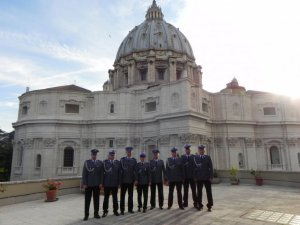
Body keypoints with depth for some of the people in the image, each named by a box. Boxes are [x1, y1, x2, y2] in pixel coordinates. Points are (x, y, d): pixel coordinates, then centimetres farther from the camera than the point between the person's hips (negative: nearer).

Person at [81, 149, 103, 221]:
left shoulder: (100, 163, 4)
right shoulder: (86, 162, -1)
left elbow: (101, 174, 4)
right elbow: (84, 173, -3)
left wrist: (101, 183, -2)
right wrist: (84, 183, -8)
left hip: (97, 184, 2)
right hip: (88, 184, -2)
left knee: (96, 200, 9)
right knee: (87, 200, 4)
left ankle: (96, 213, 20)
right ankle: (86, 215, 13)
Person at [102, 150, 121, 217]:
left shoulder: (117, 162, 4)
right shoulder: (105, 162, -3)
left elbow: (119, 173, 4)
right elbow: (102, 172, -4)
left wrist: (119, 182, 0)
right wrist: (102, 182, -8)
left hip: (115, 183, 2)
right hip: (107, 183, -2)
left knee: (115, 197, 11)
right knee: (106, 198, 7)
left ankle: (115, 211, 23)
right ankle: (105, 211, 19)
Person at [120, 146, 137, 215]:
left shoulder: (134, 160, 5)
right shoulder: (122, 159, -2)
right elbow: (120, 169, -3)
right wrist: (120, 179, -7)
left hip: (131, 180, 2)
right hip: (124, 180, -2)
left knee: (131, 195, 10)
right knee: (123, 195, 5)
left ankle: (130, 209, 21)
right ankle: (122, 210, 14)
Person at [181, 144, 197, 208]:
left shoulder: (194, 156, 3)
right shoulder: (182, 157, 4)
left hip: (192, 176, 0)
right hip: (185, 176, 0)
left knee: (194, 190, 4)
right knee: (185, 190, 8)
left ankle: (195, 203, 13)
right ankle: (185, 203, 17)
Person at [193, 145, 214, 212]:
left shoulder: (208, 157, 3)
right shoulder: (195, 158, 2)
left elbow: (211, 167, 0)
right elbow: (194, 167, 1)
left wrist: (211, 177, -6)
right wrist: (195, 177, -4)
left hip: (207, 178, 0)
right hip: (199, 178, 0)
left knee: (209, 192, 3)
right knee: (199, 192, 7)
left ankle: (209, 206, 14)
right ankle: (200, 205, 18)